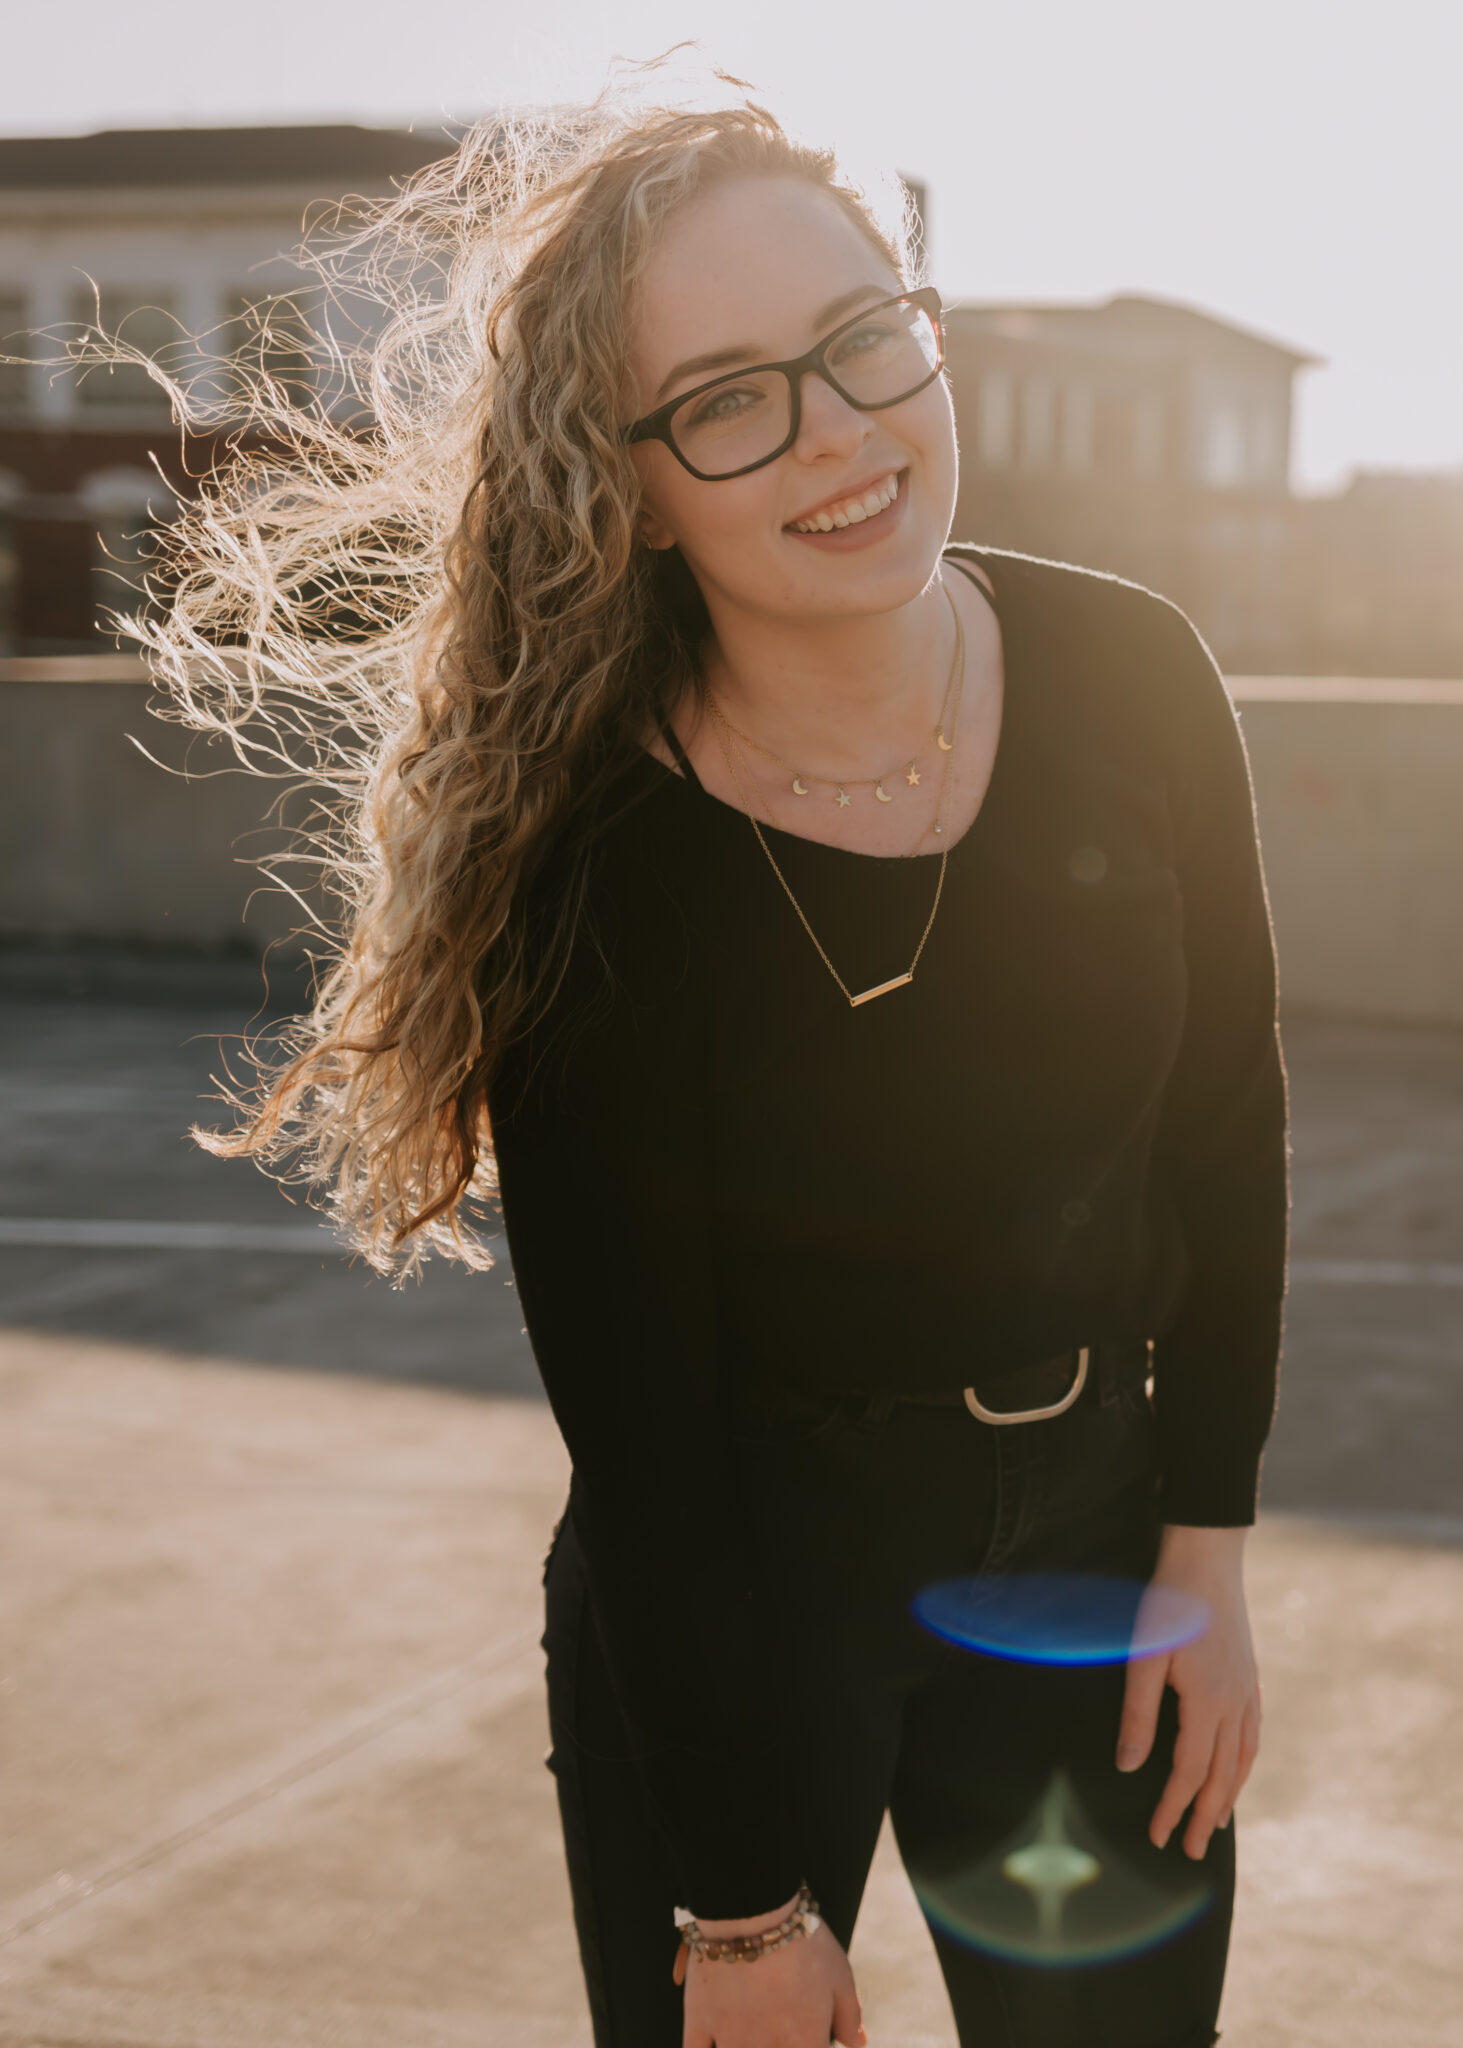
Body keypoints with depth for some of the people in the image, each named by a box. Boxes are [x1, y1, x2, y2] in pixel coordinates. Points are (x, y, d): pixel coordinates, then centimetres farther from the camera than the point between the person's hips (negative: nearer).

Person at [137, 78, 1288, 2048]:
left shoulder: (1128, 681, -11)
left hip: (1090, 1548, 3)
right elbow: (638, 1421, -17)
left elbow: (1228, 1137, 2)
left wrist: (1207, 1551, 0)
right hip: (717, 1606, -3)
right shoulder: (590, 853, -21)